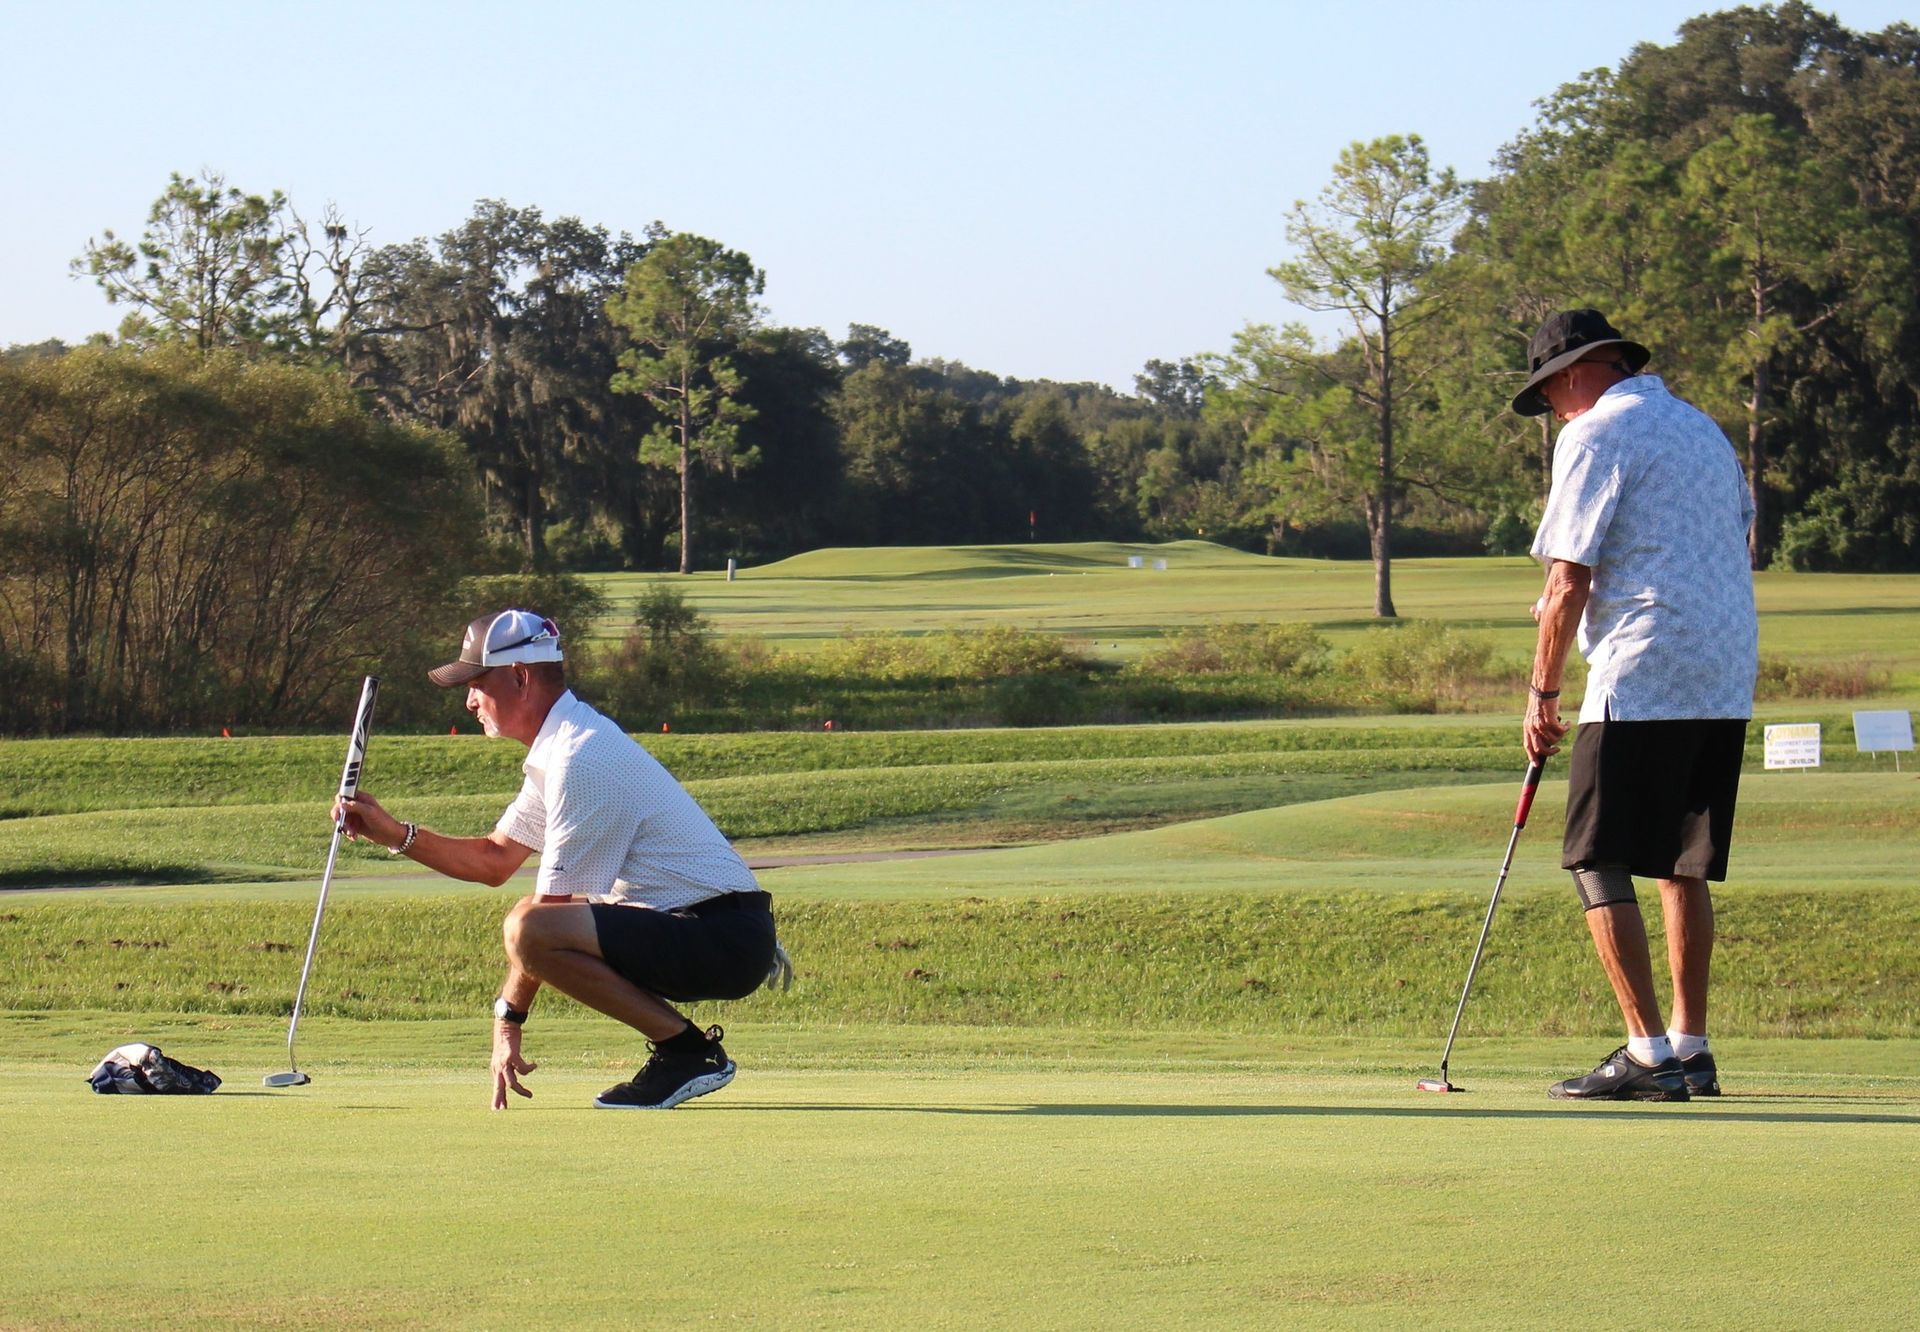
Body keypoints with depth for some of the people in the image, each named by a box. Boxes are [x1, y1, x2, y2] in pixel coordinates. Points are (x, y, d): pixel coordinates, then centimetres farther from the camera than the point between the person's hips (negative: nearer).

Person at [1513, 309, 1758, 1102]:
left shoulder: (1595, 436, -5)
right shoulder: (1705, 430, 20)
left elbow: (1568, 582, -9)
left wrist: (1543, 691, -2)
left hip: (1642, 679, -8)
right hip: (1728, 680, 8)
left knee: (1598, 862, -5)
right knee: (1684, 865, 13)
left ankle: (1648, 1053, -12)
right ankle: (1691, 1050, 12)